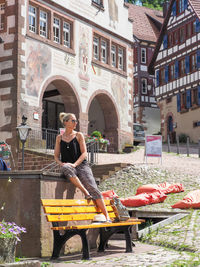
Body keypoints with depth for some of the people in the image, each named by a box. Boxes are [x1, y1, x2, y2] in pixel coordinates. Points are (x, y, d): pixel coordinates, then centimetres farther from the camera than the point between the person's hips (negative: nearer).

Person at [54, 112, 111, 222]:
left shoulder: (79, 135, 9)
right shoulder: (59, 138, 13)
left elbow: (84, 153, 1)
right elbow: (56, 156, 11)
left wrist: (75, 164, -15)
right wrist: (62, 164, -10)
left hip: (81, 165, -1)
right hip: (68, 166, 1)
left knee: (92, 188, -19)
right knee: (66, 168, -38)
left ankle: (107, 216, -19)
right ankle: (85, 192, -35)